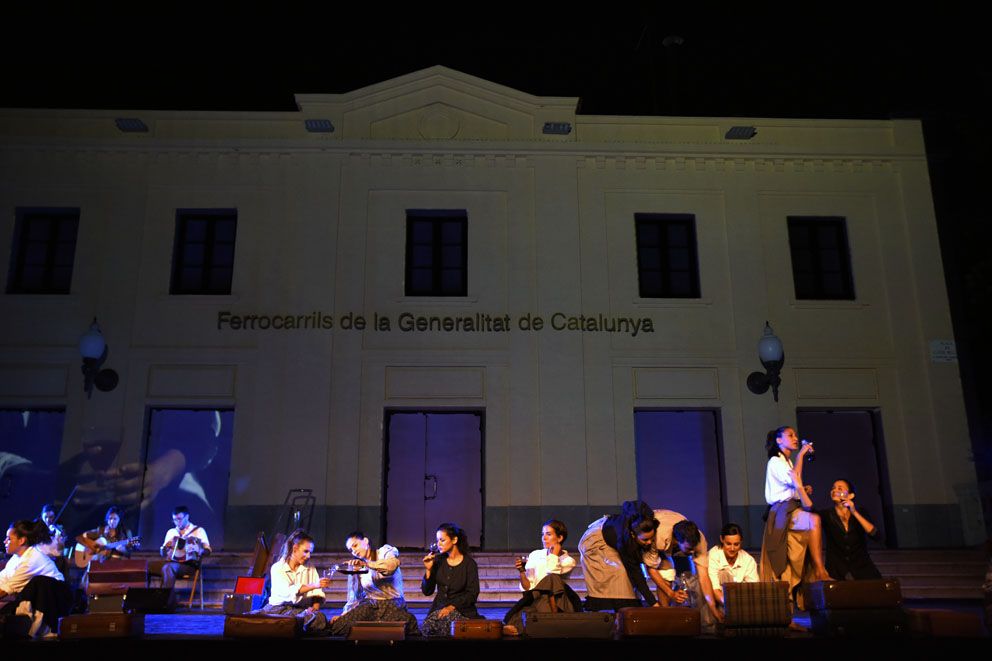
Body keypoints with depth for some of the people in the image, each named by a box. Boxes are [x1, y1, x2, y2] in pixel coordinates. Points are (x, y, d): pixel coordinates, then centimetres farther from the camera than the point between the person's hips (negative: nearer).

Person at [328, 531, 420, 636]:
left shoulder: (385, 551, 5)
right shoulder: (356, 567, 17)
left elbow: (393, 564, -19)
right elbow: (354, 597, 14)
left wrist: (366, 564, -27)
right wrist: (343, 615, -1)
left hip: (393, 604, -4)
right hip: (369, 606, 4)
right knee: (337, 625, -22)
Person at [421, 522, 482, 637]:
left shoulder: (469, 563, -3)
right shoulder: (438, 561, 7)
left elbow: (472, 594, -6)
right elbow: (427, 592, 7)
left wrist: (451, 607, -17)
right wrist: (428, 570, -7)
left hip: (461, 610, -3)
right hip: (439, 608, 3)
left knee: (447, 622, -34)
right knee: (429, 625, -28)